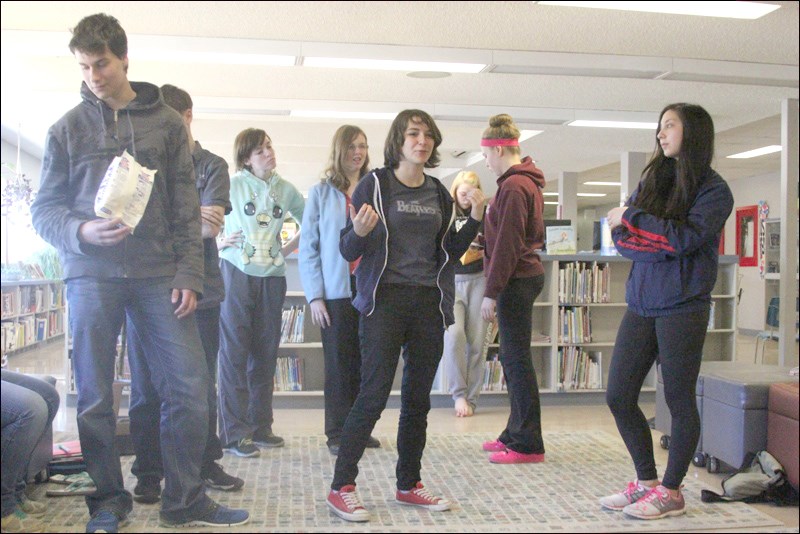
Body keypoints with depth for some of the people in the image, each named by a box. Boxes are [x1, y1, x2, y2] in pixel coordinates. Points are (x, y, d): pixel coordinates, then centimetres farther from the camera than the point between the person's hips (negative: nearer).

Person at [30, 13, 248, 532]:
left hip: (159, 275, 0)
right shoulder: (68, 128, 9)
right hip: (92, 275, 0)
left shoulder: (166, 122, 9)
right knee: (95, 398, 6)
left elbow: (186, 208, 6)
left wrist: (188, 274, -2)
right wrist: (82, 231, -14)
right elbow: (44, 208, 8)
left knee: (190, 388, -2)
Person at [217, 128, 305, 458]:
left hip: (272, 277, 4)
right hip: (237, 273, -4)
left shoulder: (286, 190, 9)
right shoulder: (231, 185, -1)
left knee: (266, 353, 8)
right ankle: (234, 434, 0)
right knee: (234, 352, -4)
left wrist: (287, 248, 8)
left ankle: (260, 427, 19)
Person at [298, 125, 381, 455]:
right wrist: (314, 295, -6)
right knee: (338, 364, 4)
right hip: (336, 292, -2)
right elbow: (308, 246, 1)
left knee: (365, 363, 6)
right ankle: (338, 434, 13)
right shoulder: (322, 193, 3)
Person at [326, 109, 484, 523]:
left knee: (418, 398, 10)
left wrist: (475, 219, 4)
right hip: (385, 300, -5)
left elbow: (449, 253, 17)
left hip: (429, 303, 5)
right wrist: (360, 232, -25)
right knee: (373, 395, -9)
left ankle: (408, 485, 23)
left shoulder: (439, 194, 12)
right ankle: (341, 488, 3)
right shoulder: (374, 185, -2)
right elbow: (348, 251, -3)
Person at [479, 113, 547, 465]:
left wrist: (491, 293, -17)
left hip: (516, 281, -10)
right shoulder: (526, 182, 17)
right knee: (512, 357, 15)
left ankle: (527, 445, 2)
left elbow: (506, 245, -19)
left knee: (516, 360, -5)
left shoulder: (513, 186, -14)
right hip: (527, 274, 10)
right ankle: (516, 433, 24)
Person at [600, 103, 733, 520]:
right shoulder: (652, 180, 14)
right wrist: (665, 241, -12)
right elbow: (620, 240, 5)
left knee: (679, 400, 4)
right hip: (641, 305, 6)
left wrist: (631, 219, -10)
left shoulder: (713, 189, -2)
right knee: (618, 397, 7)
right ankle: (646, 481, 24)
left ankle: (671, 492, 20)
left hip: (682, 308, -6)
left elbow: (686, 238, -18)